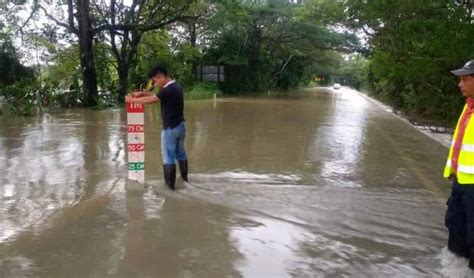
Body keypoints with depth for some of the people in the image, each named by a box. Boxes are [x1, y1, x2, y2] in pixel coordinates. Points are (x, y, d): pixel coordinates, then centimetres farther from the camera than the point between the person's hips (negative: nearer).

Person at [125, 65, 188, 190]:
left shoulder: (168, 90, -21)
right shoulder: (176, 87, 9)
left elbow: (149, 100, -16)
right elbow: (156, 95, 17)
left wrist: (131, 99, -3)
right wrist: (142, 93, 8)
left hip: (170, 128, -9)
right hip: (180, 126, 9)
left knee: (168, 157, 2)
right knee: (181, 153, 19)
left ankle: (170, 184, 9)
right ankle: (184, 178, 31)